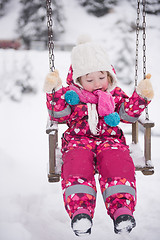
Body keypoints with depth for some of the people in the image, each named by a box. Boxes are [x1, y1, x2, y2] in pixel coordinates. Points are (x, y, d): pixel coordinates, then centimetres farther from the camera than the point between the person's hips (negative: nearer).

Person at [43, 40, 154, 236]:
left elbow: (128, 115, 13)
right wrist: (55, 92, -9)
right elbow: (59, 115, 3)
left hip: (110, 140, 1)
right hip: (79, 141, -1)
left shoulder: (116, 94, 18)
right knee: (77, 164, -33)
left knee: (118, 163, -31)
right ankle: (80, 210, -42)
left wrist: (141, 96, 0)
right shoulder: (72, 94, 13)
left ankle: (122, 208, -38)